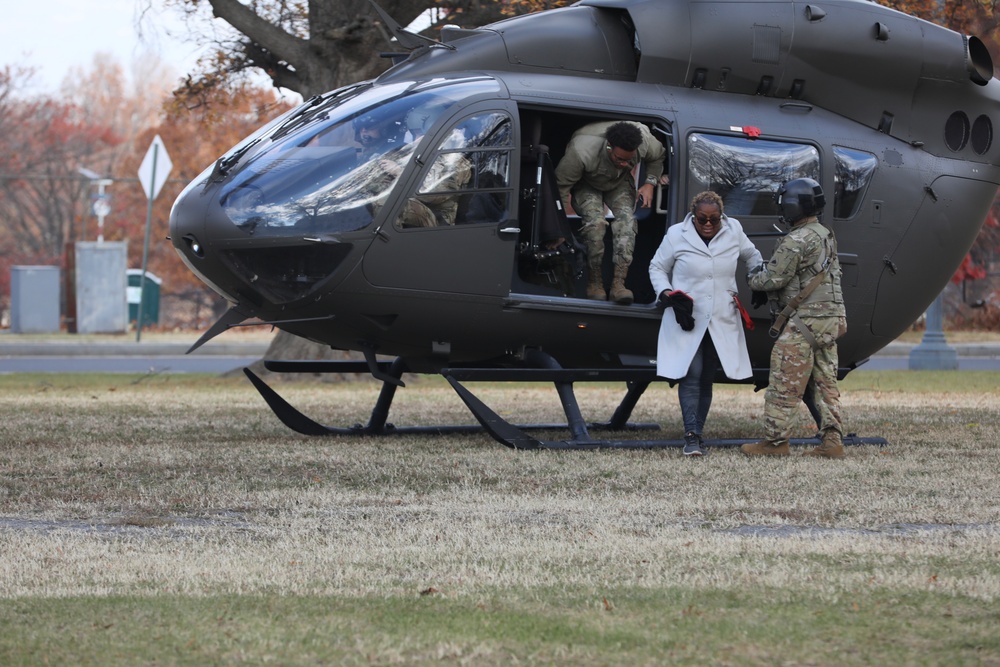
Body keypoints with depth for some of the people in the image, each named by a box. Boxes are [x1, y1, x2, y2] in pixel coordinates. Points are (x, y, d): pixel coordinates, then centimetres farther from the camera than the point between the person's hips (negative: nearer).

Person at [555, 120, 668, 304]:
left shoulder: (646, 141, -29)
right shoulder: (582, 151, -41)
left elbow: (657, 157, -1)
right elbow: (561, 183, -27)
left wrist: (650, 183, -16)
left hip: (619, 182, 3)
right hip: (586, 184, -3)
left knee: (626, 218, -27)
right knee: (596, 222, -31)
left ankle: (618, 283, -33)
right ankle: (594, 282, -17)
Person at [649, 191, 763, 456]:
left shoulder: (733, 231, 1)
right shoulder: (677, 235, -5)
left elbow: (752, 256, 20)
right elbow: (657, 268, 5)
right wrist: (666, 294, -11)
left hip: (722, 322, 3)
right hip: (687, 319, -3)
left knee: (707, 379, 9)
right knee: (691, 375, -14)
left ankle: (697, 434, 15)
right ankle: (691, 435, -17)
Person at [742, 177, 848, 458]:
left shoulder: (796, 242, -15)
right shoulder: (827, 236, 15)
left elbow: (774, 279, -13)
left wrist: (753, 279, 8)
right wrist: (764, 275, 16)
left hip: (804, 322, -9)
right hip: (831, 319, 9)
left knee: (784, 384, -3)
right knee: (825, 382, 9)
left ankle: (775, 441, 0)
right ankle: (832, 441, 4)